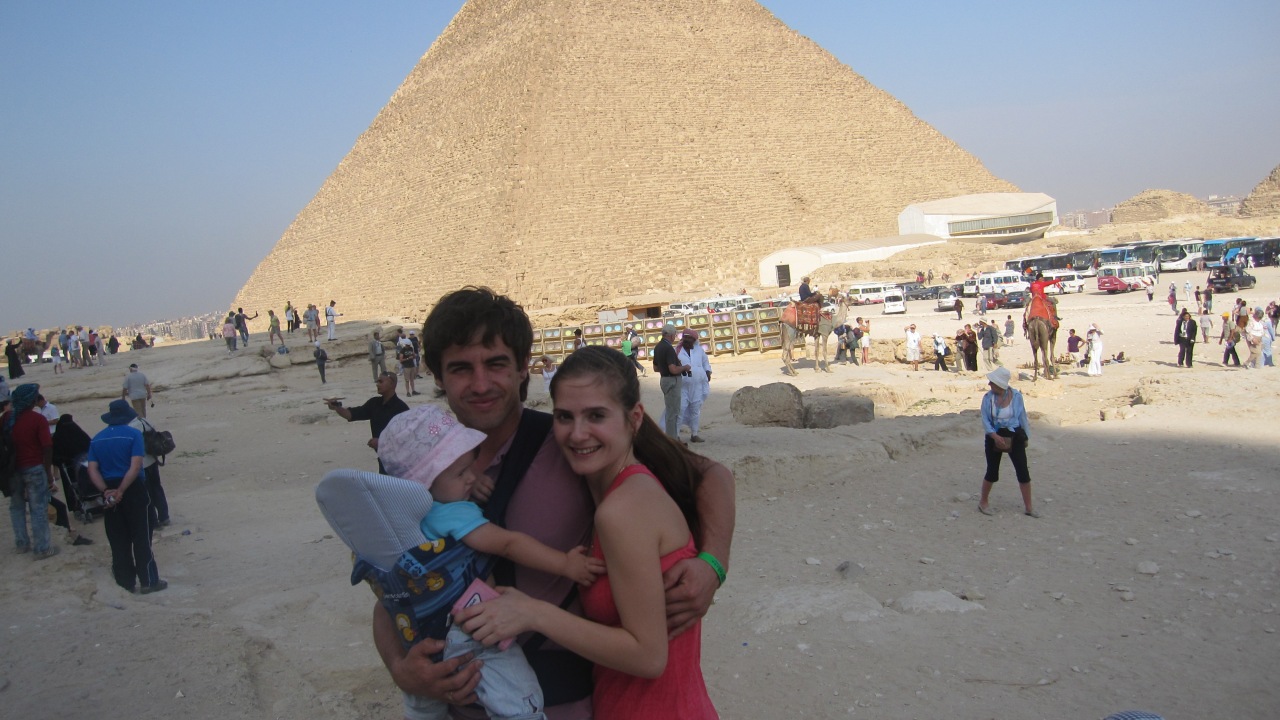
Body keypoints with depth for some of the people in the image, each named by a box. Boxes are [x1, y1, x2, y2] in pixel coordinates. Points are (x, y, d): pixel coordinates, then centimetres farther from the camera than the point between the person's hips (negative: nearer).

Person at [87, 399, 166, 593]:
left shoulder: (97, 439, 8)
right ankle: (149, 581, 6)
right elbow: (135, 467, -18)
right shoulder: (133, 434, -8)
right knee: (141, 538, 3)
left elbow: (92, 470, 0)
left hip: (110, 492, 5)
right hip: (133, 490, -5)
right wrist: (121, 491, -16)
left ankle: (126, 582, 16)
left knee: (118, 541, 11)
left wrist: (106, 490, -9)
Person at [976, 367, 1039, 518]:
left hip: (1014, 437, 0)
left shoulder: (1016, 396, -8)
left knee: (1023, 471, -2)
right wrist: (994, 435, -22)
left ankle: (1028, 506, 9)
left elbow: (1022, 417, 3)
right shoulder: (988, 397, -8)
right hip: (994, 437, 0)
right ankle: (983, 502, 25)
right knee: (992, 471, 5)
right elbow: (985, 419, -8)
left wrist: (1026, 437, 9)